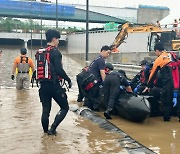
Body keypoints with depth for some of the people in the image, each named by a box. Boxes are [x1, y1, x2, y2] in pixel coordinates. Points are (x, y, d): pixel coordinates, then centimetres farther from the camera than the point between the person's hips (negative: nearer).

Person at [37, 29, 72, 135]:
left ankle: (46, 131, 18)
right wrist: (69, 80, -7)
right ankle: (53, 128, -6)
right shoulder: (55, 52, -11)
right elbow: (59, 70, -18)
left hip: (43, 85, 7)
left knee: (46, 110, 13)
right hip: (54, 85, -7)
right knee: (64, 107, 5)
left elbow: (39, 69, 15)